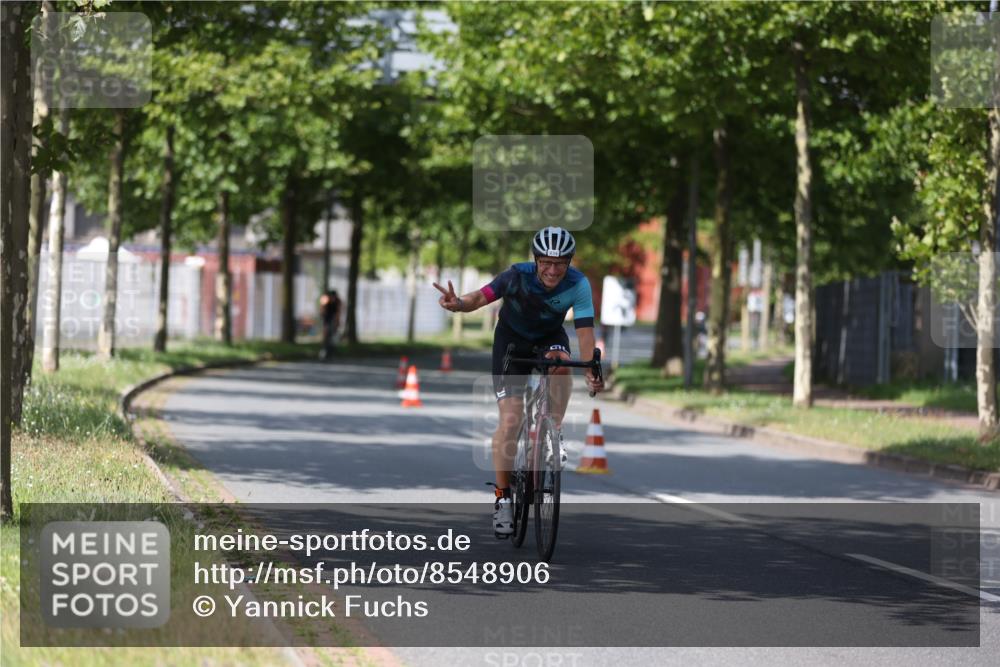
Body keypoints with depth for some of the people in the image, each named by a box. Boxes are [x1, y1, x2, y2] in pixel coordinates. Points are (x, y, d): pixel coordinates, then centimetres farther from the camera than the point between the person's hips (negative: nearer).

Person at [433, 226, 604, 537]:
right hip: (512, 339, -1)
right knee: (510, 421, -12)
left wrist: (591, 370, -44)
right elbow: (481, 297, -39)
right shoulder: (518, 276, -29)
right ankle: (502, 498, 0)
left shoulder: (578, 285, -25)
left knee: (560, 362, -36)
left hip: (550, 337, 1)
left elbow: (585, 331, -30)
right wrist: (459, 304, -61)